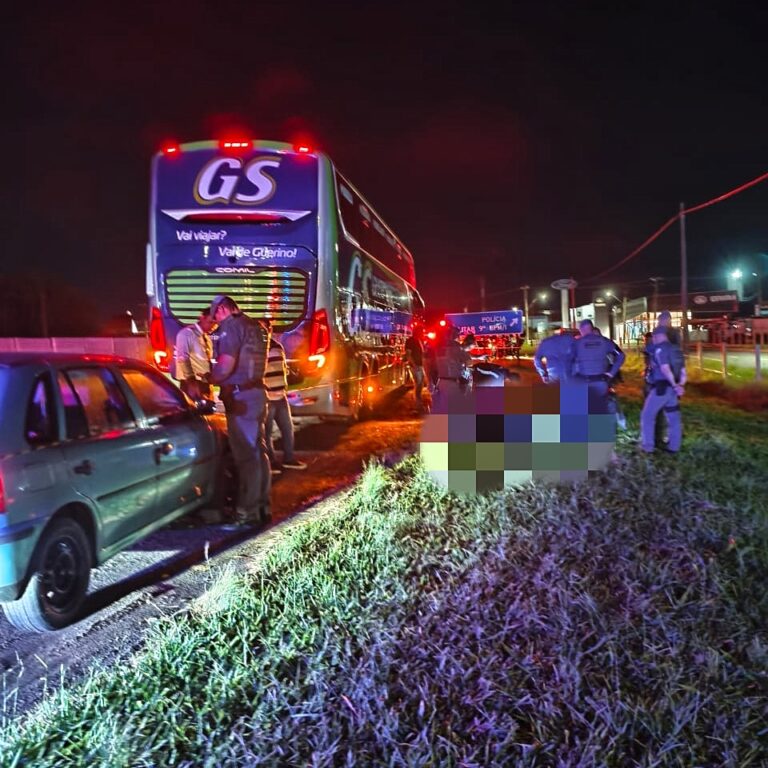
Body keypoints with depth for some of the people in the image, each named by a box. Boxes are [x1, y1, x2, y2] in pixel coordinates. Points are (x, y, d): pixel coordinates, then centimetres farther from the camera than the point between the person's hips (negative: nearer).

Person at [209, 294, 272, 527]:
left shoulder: (231, 326, -11)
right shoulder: (257, 326, 15)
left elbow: (225, 365, -21)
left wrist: (208, 381, -3)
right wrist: (215, 377, 21)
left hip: (240, 397, -9)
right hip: (256, 392, 9)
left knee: (245, 455, -4)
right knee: (258, 451, 14)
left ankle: (247, 512, 2)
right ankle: (262, 506, 22)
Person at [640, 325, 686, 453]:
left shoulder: (659, 348, -12)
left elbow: (665, 368, -22)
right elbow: (683, 370, 13)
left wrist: (675, 386, -17)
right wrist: (680, 385, 8)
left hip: (661, 388, -8)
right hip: (671, 388, 8)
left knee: (647, 416, 4)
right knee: (673, 418, 12)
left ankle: (648, 446, 5)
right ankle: (674, 446, 17)